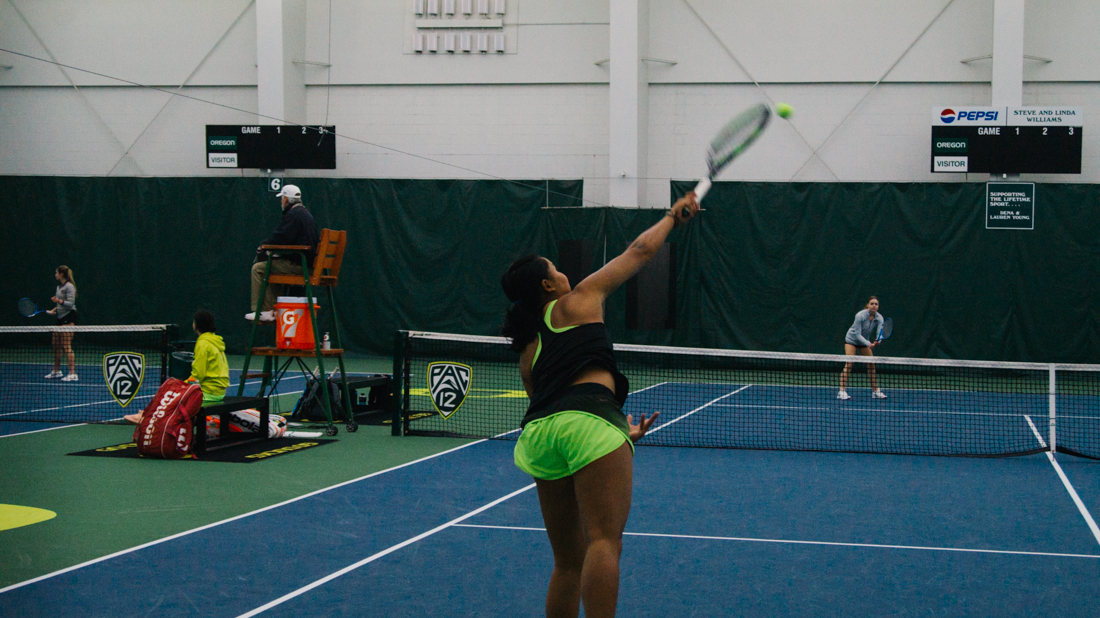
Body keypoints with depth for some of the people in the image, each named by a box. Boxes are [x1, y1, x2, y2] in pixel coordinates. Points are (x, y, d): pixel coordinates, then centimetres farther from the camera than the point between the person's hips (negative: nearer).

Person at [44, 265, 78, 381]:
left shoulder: (69, 287, -12)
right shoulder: (59, 287, 16)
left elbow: (70, 304, -19)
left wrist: (59, 301, -30)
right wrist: (54, 310, 14)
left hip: (68, 318, -10)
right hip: (61, 318, 10)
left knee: (66, 346, -13)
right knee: (55, 345, 13)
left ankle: (73, 374, -14)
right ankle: (56, 371, 25)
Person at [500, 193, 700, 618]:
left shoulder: (527, 352, 30)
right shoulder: (577, 302, 16)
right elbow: (639, 252, 22)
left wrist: (621, 433, 40)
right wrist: (673, 216, 39)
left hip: (539, 432, 7)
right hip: (589, 420, -7)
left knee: (567, 563, 14)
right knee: (605, 542, -16)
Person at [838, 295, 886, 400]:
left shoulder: (879, 318, -14)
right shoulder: (860, 316, -27)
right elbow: (857, 334, -28)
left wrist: (877, 341, -46)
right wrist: (869, 344, -40)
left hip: (864, 341, 5)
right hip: (851, 339, -5)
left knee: (871, 364, 3)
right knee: (849, 364, -18)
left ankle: (875, 390, 15)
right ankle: (842, 391, -21)